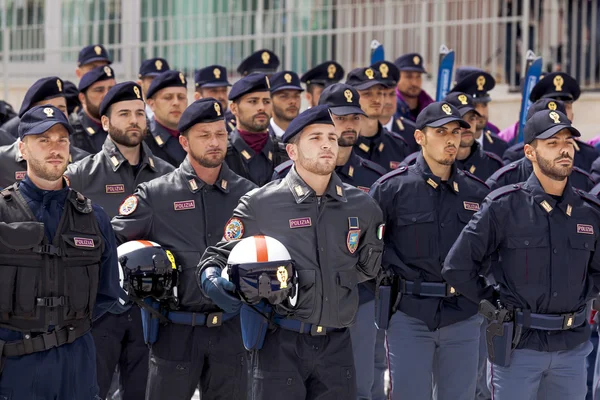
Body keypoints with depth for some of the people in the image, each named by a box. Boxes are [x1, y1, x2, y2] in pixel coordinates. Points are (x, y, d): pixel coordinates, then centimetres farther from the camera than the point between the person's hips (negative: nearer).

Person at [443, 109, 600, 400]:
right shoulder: (504, 206, -8)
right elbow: (457, 267, -6)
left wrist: (576, 300, 7)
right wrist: (495, 305, -2)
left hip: (572, 346, 4)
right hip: (518, 345, -4)